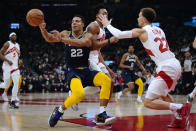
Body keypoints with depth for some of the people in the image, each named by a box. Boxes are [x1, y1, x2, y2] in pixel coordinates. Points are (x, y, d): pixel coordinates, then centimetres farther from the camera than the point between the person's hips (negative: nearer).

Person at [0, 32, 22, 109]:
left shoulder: (17, 45, 14)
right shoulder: (7, 44, -6)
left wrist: (19, 60, 5)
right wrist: (8, 61, -21)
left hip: (15, 67, 5)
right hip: (7, 67, -5)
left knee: (16, 83, -10)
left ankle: (12, 102, -6)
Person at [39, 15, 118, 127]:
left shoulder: (88, 36, 1)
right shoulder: (66, 34, 6)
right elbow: (49, 38, 1)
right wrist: (43, 30, -14)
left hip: (86, 71, 2)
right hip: (73, 72, -2)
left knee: (107, 81, -23)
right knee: (80, 93, -33)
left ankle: (101, 116, -16)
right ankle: (59, 111, -6)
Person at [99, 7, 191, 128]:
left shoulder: (141, 31, -1)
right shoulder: (159, 30, 19)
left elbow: (119, 34, -2)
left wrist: (107, 24, 16)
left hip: (167, 68, -8)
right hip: (176, 65, 8)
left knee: (148, 102, -5)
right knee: (163, 94, 31)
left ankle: (180, 108, -15)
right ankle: (180, 118, 19)